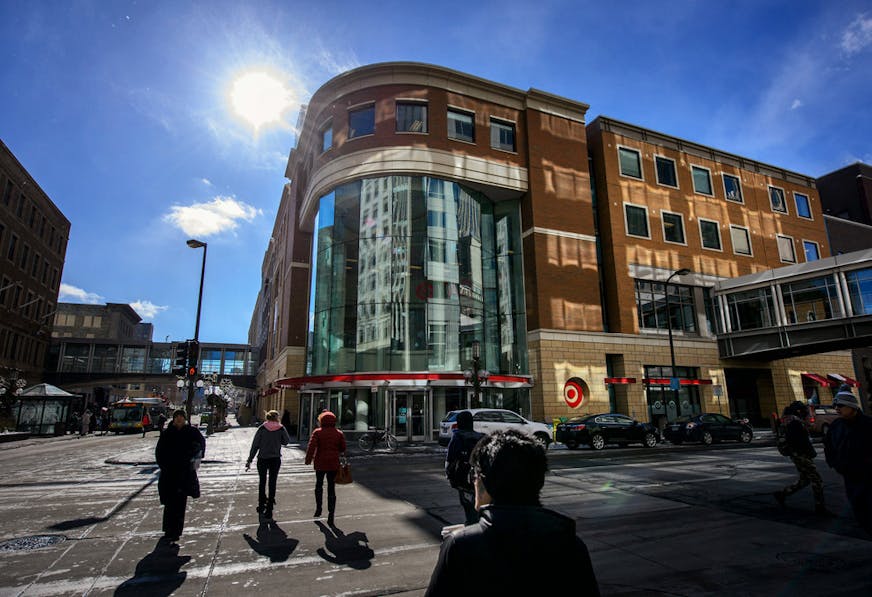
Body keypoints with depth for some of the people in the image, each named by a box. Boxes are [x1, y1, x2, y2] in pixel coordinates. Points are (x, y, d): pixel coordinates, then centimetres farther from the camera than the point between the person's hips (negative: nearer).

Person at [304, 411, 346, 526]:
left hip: (320, 463, -1)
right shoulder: (339, 433, 2)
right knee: (331, 488, 6)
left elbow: (312, 446, -14)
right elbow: (343, 449, 5)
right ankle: (331, 515, 3)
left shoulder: (317, 432, -4)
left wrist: (308, 459, -13)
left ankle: (318, 508, 25)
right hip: (334, 464, 1)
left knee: (319, 484, 22)